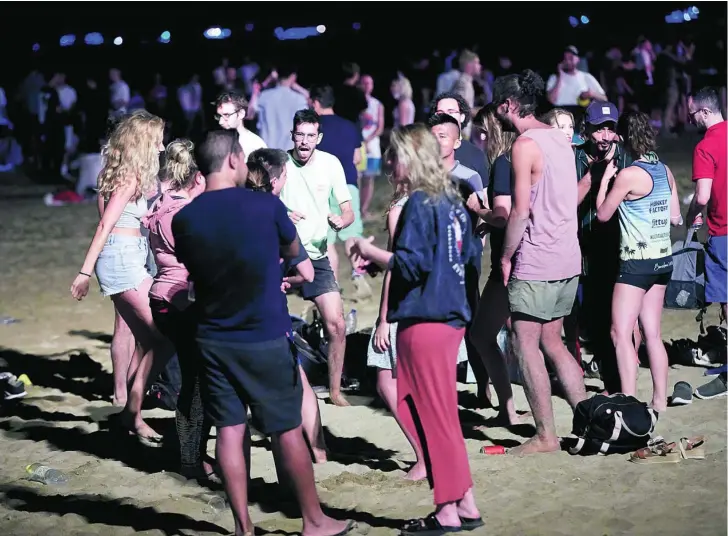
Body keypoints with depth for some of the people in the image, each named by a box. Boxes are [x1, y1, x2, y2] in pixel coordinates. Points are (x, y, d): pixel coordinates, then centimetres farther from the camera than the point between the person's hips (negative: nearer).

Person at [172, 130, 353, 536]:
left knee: (229, 432, 7)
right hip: (265, 338, -3)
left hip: (212, 339, 3)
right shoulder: (266, 206, -12)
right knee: (288, 430, 7)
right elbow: (293, 251, 6)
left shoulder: (184, 220, -5)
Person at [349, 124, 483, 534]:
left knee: (434, 415, -1)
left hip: (424, 321, -8)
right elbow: (467, 252, 19)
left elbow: (410, 264, -20)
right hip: (451, 315, 8)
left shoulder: (419, 204, -13)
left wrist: (370, 251, -6)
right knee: (440, 413, 15)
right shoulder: (452, 200, 11)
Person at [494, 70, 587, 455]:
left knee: (525, 345, -1)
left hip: (536, 263, -9)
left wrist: (506, 256, -6)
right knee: (551, 342, 16)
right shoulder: (558, 138, 12)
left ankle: (546, 435, 1)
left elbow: (521, 211, -18)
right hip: (568, 259, 9)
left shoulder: (525, 145, -14)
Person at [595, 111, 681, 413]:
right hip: (662, 260, 8)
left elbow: (602, 215, -6)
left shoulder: (628, 175, -15)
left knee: (621, 333, -7)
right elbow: (675, 218, 13)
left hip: (637, 263, -8)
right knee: (652, 334, 11)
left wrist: (605, 178, 3)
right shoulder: (664, 171, 6)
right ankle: (660, 401, 13)